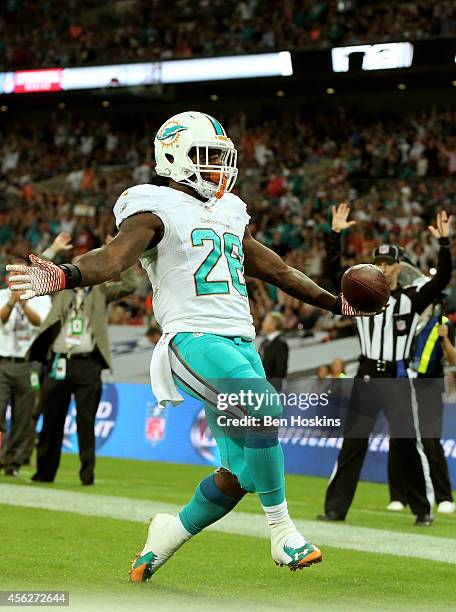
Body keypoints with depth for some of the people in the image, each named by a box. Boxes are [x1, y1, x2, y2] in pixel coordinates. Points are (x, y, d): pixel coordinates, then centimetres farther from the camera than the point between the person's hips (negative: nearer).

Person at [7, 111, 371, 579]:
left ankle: (170, 535, 26)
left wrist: (337, 303, 39)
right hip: (193, 339, -8)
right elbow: (117, 255, -19)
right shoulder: (156, 208, -1)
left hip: (240, 343, 8)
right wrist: (65, 276, -40)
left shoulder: (228, 211, 22)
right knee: (265, 411, -29)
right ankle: (282, 531, -15)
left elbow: (274, 268, 33)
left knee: (241, 473, 3)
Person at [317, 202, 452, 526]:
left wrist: (444, 242, -23)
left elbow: (443, 278, -12)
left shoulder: (412, 298, 1)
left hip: (398, 378, -2)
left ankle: (424, 508, 8)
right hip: (366, 377, 2)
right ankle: (335, 508, 6)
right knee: (352, 442, 2)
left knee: (409, 443, -3)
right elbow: (335, 269, -2)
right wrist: (336, 233, -11)